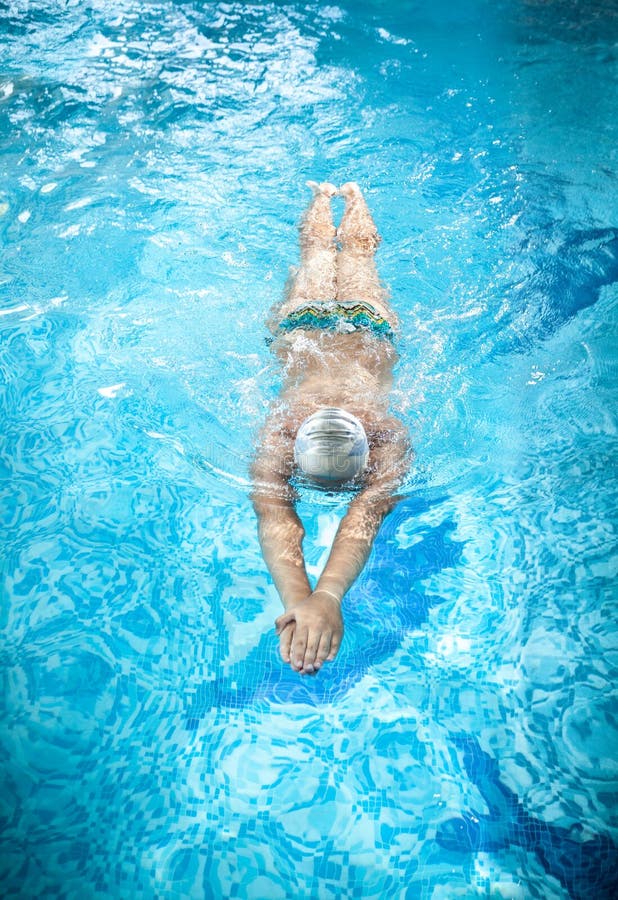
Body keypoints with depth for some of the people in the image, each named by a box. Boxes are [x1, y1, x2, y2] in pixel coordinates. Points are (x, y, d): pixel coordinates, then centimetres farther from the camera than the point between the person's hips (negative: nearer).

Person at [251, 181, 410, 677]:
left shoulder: (387, 435, -48)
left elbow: (367, 514, -60)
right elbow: (275, 517, -59)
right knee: (316, 251, 33)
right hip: (302, 324, 0)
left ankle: (353, 195, 63)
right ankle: (323, 195, 63)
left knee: (358, 252, 33)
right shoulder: (280, 432, -46)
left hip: (369, 328, 0)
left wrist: (329, 594, -76)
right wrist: (296, 599, -76)